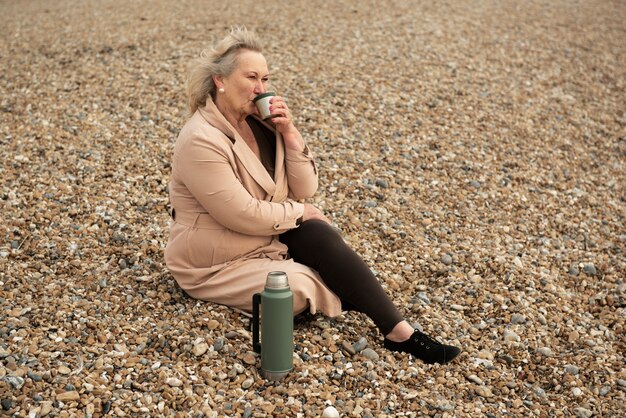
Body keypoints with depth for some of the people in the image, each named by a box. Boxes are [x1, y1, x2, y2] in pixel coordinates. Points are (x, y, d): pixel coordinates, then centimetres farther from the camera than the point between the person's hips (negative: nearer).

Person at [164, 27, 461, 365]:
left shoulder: (261, 122, -1)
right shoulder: (201, 141, -24)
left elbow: (305, 189, -3)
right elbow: (245, 216, -26)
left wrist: (289, 133, -16)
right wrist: (301, 212, -11)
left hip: (269, 236, 7)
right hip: (218, 264, -6)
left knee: (321, 236, -20)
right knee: (304, 289, -25)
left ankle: (399, 332, -22)